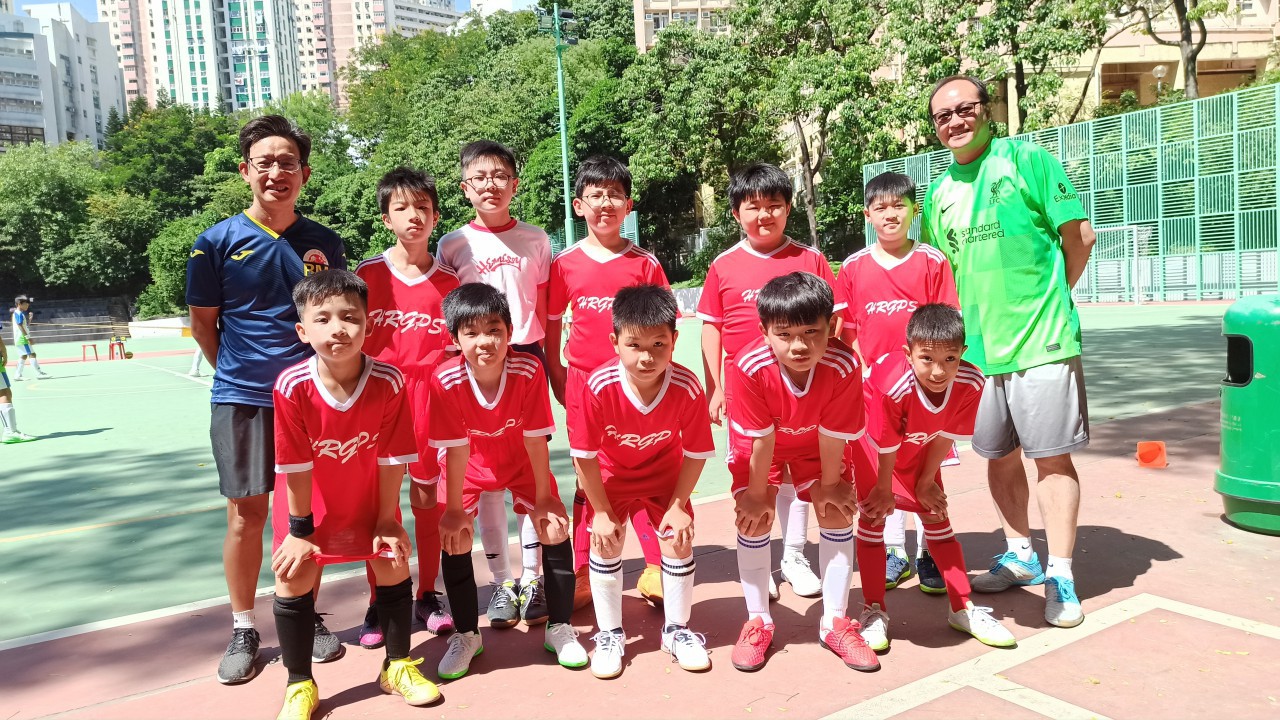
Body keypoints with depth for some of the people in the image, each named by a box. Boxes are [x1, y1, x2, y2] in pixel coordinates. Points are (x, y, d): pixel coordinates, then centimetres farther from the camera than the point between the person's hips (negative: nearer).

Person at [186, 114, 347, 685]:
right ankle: (242, 631, 21)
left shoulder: (325, 243, 5)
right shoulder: (217, 242, -1)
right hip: (242, 399, -1)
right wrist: (240, 374, 6)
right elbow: (203, 324, 6)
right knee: (247, 515, 4)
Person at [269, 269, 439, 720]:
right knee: (293, 578, -4)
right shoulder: (292, 387, -30)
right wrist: (299, 528, -12)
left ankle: (398, 667, 26)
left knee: (395, 566, 4)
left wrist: (387, 518, -11)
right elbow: (296, 465, -20)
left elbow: (392, 458, -18)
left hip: (370, 497, 1)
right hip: (310, 501, -1)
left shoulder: (389, 382, -28)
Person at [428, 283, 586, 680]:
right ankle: (466, 635, 14)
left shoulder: (529, 370, -31)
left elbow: (535, 439, -23)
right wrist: (454, 510, -16)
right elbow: (456, 449, -23)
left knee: (555, 530, -8)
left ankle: (559, 628, 11)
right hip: (469, 465, 0)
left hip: (522, 462, 0)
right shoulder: (446, 380, -31)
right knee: (454, 538, -9)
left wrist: (543, 498, -14)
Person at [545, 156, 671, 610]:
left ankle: (657, 571, 19)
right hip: (584, 383, 1)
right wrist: (557, 378, 6)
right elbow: (550, 325, 9)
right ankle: (581, 576, 21)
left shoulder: (644, 263, 0)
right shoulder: (565, 265, 2)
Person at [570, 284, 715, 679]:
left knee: (679, 540, -4)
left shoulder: (688, 388, -32)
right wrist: (602, 512, -15)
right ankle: (610, 635, 17)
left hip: (665, 477, 1)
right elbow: (585, 455, -22)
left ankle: (677, 630, 19)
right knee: (605, 543, -5)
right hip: (611, 478, 0)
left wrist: (678, 505, -13)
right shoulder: (599, 386, -34)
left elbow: (695, 454, -16)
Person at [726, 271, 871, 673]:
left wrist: (829, 485, -10)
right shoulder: (749, 368, -39)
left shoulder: (844, 366, -37)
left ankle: (835, 623, 10)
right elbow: (761, 440, -27)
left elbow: (832, 436, -23)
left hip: (814, 444, 2)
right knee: (755, 519, -11)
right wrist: (757, 493, -15)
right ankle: (758, 621, 8)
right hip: (757, 446, -1)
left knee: (838, 514, -6)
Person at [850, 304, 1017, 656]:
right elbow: (886, 445, -25)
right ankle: (874, 611, 5)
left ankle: (963, 609, 17)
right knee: (873, 516, -7)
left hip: (919, 445, 4)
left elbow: (946, 436, -13)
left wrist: (926, 483, -3)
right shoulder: (892, 385, -41)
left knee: (937, 516, 6)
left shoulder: (971, 382, -29)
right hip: (870, 442, -4)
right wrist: (884, 491, -9)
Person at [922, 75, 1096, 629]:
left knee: (1051, 457, 0)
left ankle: (1060, 575, 11)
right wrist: (969, 319, 9)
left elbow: (1079, 235, -3)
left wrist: (1048, 298, 2)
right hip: (977, 347, 5)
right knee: (1000, 456, 14)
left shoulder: (1027, 159, -3)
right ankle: (1020, 556, 31)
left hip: (1041, 340, -5)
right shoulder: (939, 194, 11)